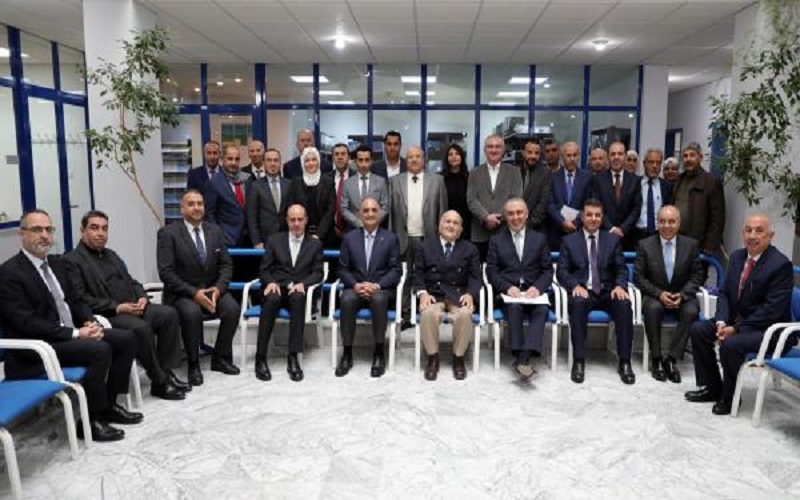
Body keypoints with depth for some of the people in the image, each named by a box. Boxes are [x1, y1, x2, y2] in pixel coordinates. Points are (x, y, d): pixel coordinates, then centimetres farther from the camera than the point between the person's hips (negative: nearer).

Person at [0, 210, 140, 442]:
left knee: (126, 339, -4)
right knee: (100, 350, -28)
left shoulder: (56, 263, 13)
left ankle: (108, 404, 7)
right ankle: (90, 420, -12)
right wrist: (75, 333, -22)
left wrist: (90, 323, -4)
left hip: (72, 334, 8)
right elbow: (26, 323, -19)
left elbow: (74, 301, 17)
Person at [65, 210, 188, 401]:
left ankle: (166, 371, -11)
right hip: (106, 315, -7)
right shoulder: (72, 260, -1)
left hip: (133, 307, 7)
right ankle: (159, 382, -18)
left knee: (169, 314, -16)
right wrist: (116, 307, -18)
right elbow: (80, 298, -11)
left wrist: (142, 298, 0)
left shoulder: (111, 255, 24)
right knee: (141, 327, -33)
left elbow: (131, 281, 23)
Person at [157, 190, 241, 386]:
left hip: (212, 288, 4)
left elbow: (226, 264, 6)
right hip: (182, 292, -4)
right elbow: (166, 272, -13)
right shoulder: (168, 233, -7)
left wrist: (218, 288, -13)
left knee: (232, 308, -23)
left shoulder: (214, 230, 7)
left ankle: (220, 358, -2)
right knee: (192, 312, -34)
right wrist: (193, 293, -22)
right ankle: (193, 364, -12)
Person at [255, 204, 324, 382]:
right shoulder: (274, 240, 15)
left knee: (298, 298, -37)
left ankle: (293, 357, -37)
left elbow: (318, 273, 5)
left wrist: (302, 284, -15)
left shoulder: (315, 244, 15)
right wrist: (270, 282, -13)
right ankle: (261, 358, -32)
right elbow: (264, 270, 10)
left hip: (299, 291, 0)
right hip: (277, 288, 0)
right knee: (272, 299, -36)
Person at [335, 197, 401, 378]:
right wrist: (355, 285, -14)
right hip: (355, 287, 1)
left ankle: (379, 353, -20)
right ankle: (347, 353, -19)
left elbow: (395, 270, -2)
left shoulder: (391, 238, 5)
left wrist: (376, 285, -18)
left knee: (379, 300, -36)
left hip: (381, 289, -1)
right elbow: (343, 269, 6)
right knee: (347, 299, -33)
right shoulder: (349, 238, 10)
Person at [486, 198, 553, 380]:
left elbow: (548, 270, 9)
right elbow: (491, 271, 4)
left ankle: (524, 357, -40)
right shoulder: (496, 240, 13)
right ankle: (522, 358, -33)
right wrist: (508, 287, -15)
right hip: (508, 292, -1)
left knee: (542, 310, -32)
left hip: (533, 292, 1)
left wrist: (538, 287, -12)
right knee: (515, 307, -34)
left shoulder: (540, 239, 16)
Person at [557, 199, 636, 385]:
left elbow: (622, 269, 8)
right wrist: (575, 286, -18)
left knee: (624, 304, -31)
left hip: (607, 292, 2)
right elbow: (561, 271, 2)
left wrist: (620, 286, -15)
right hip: (582, 292, -1)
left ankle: (624, 363, -23)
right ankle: (579, 361, -31)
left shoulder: (613, 239, 14)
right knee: (578, 303, -36)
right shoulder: (570, 241, 10)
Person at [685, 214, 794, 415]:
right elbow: (725, 293, 8)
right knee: (697, 329, -4)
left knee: (730, 344, -30)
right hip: (737, 320, 8)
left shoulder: (781, 264, -18)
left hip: (769, 330, -8)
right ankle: (712, 388, 9)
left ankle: (729, 397, -5)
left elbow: (771, 310, -22)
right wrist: (721, 322, -9)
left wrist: (736, 329, -22)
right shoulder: (737, 256, 5)